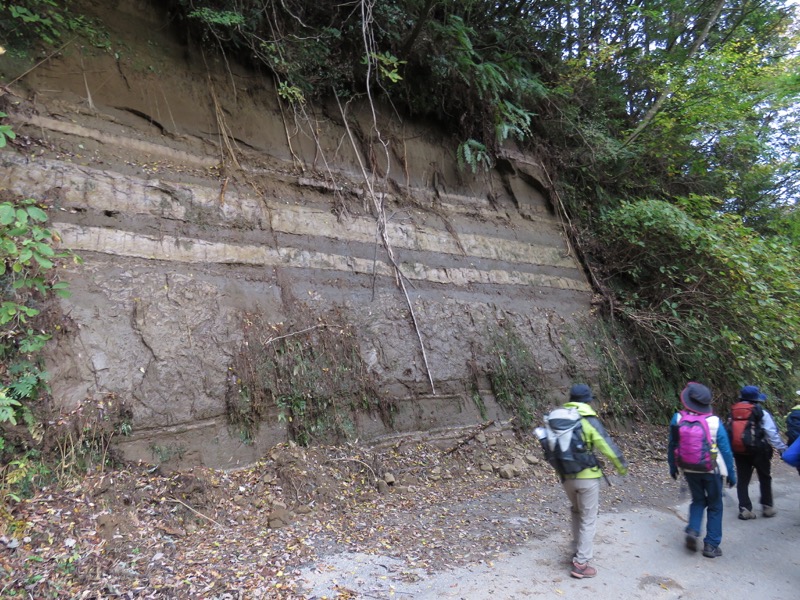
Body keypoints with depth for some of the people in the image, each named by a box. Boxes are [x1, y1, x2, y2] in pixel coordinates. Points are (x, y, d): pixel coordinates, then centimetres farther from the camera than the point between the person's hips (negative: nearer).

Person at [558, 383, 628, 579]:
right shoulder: (590, 421, -15)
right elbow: (608, 447, -13)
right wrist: (622, 467, 5)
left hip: (566, 476, 5)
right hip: (587, 477, -5)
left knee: (576, 513, 26)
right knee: (588, 519, 7)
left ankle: (577, 551, 35)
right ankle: (581, 564, 9)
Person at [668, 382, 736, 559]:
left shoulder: (678, 419, -12)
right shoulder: (714, 422, -17)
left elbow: (672, 446, -1)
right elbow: (726, 451, -9)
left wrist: (672, 467, 14)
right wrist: (731, 474, 4)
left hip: (689, 470, 2)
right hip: (711, 471, -2)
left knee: (698, 500, 23)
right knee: (714, 506, 15)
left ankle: (693, 530, 4)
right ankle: (711, 545, 16)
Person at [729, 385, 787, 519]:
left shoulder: (733, 413, 4)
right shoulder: (761, 413, -9)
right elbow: (772, 434, -12)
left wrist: (731, 450, 13)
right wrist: (783, 449, -5)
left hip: (739, 452, 3)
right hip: (758, 451, -3)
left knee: (743, 480, 8)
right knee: (765, 479, 17)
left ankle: (744, 509, 4)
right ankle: (767, 507, 23)